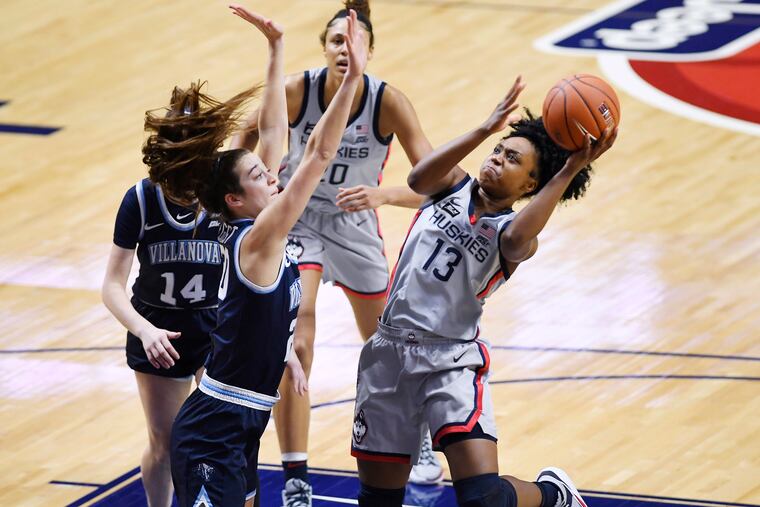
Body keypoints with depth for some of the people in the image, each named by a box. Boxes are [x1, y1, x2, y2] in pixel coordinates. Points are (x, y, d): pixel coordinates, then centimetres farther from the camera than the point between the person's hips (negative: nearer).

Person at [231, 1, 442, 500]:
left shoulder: (389, 102, -24)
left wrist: (381, 194, -44)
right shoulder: (297, 90, -23)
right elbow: (249, 135, -2)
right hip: (298, 220, -1)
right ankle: (296, 482, -13)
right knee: (295, 347, -17)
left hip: (356, 227, 1)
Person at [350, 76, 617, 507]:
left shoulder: (515, 235, -5)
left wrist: (569, 171, -36)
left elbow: (516, 238, -30)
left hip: (453, 361, -4)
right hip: (389, 349, 4)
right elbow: (418, 180, -16)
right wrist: (484, 131, -26)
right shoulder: (454, 185, 7)